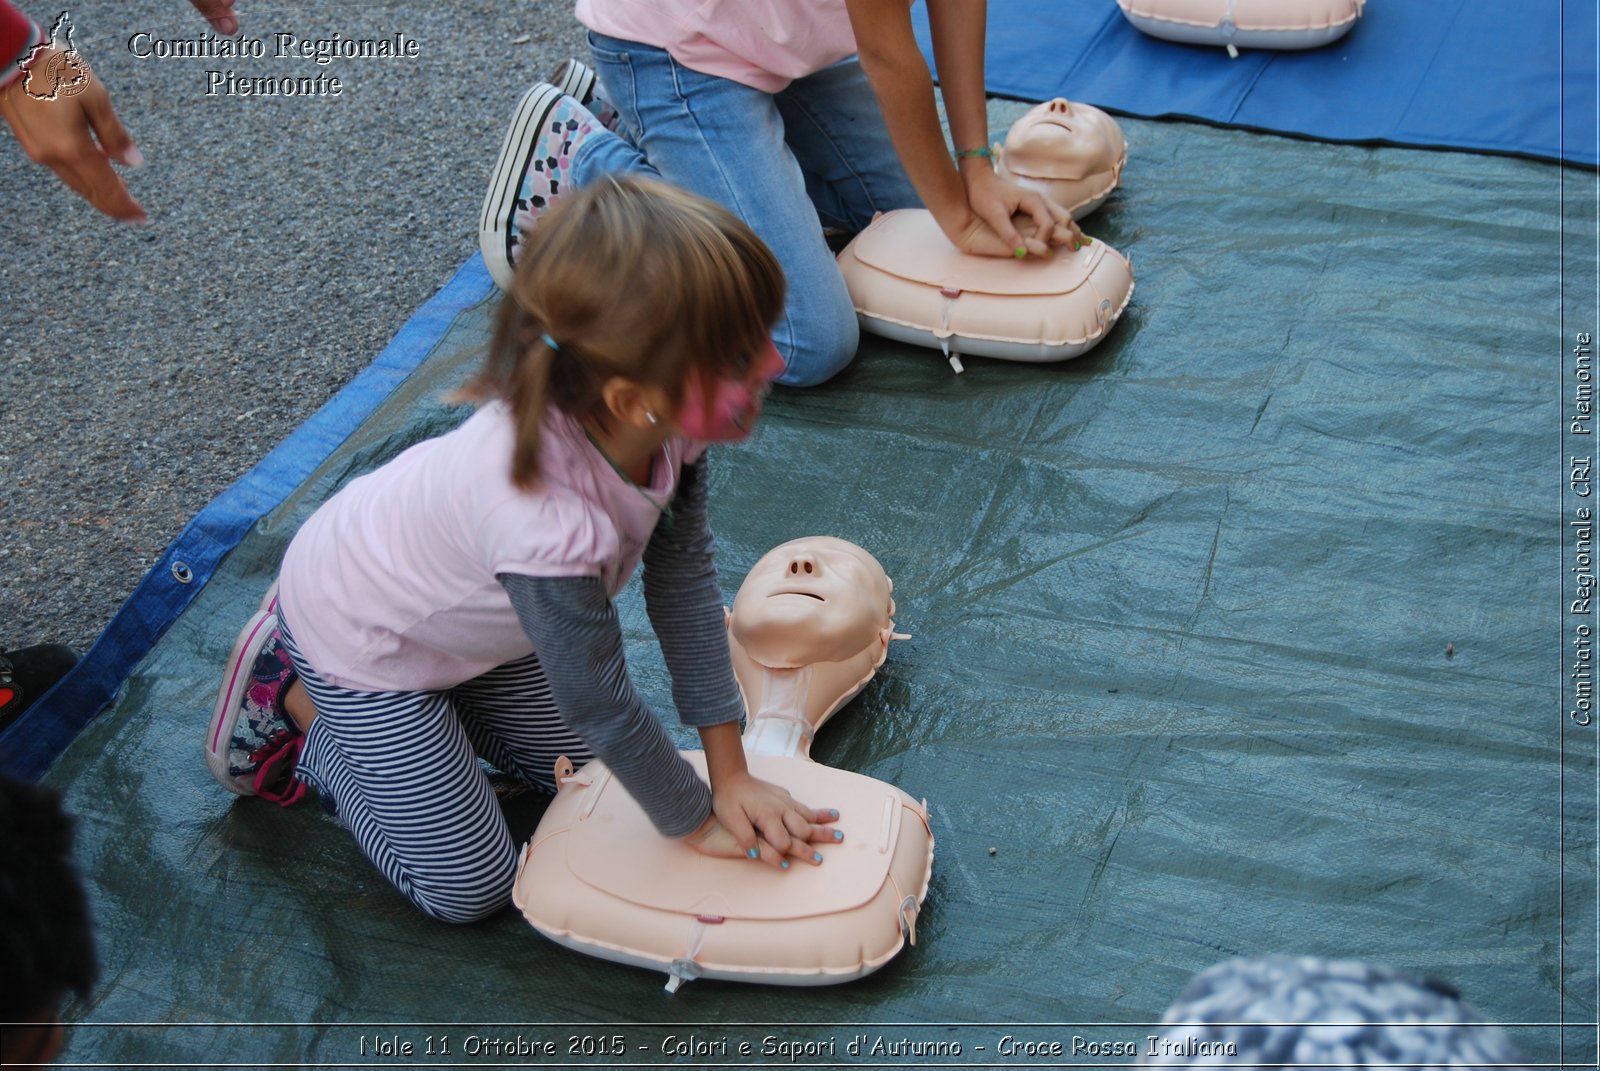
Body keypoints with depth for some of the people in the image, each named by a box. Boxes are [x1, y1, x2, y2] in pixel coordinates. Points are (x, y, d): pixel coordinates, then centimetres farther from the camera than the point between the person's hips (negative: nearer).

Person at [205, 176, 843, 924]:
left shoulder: (666, 419, -26)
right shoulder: (548, 525, -45)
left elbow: (683, 577, -15)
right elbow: (601, 704, -30)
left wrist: (730, 773, -11)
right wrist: (696, 821, -13)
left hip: (460, 604, 7)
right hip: (354, 631, -7)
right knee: (468, 891, 3)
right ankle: (294, 701, 14)